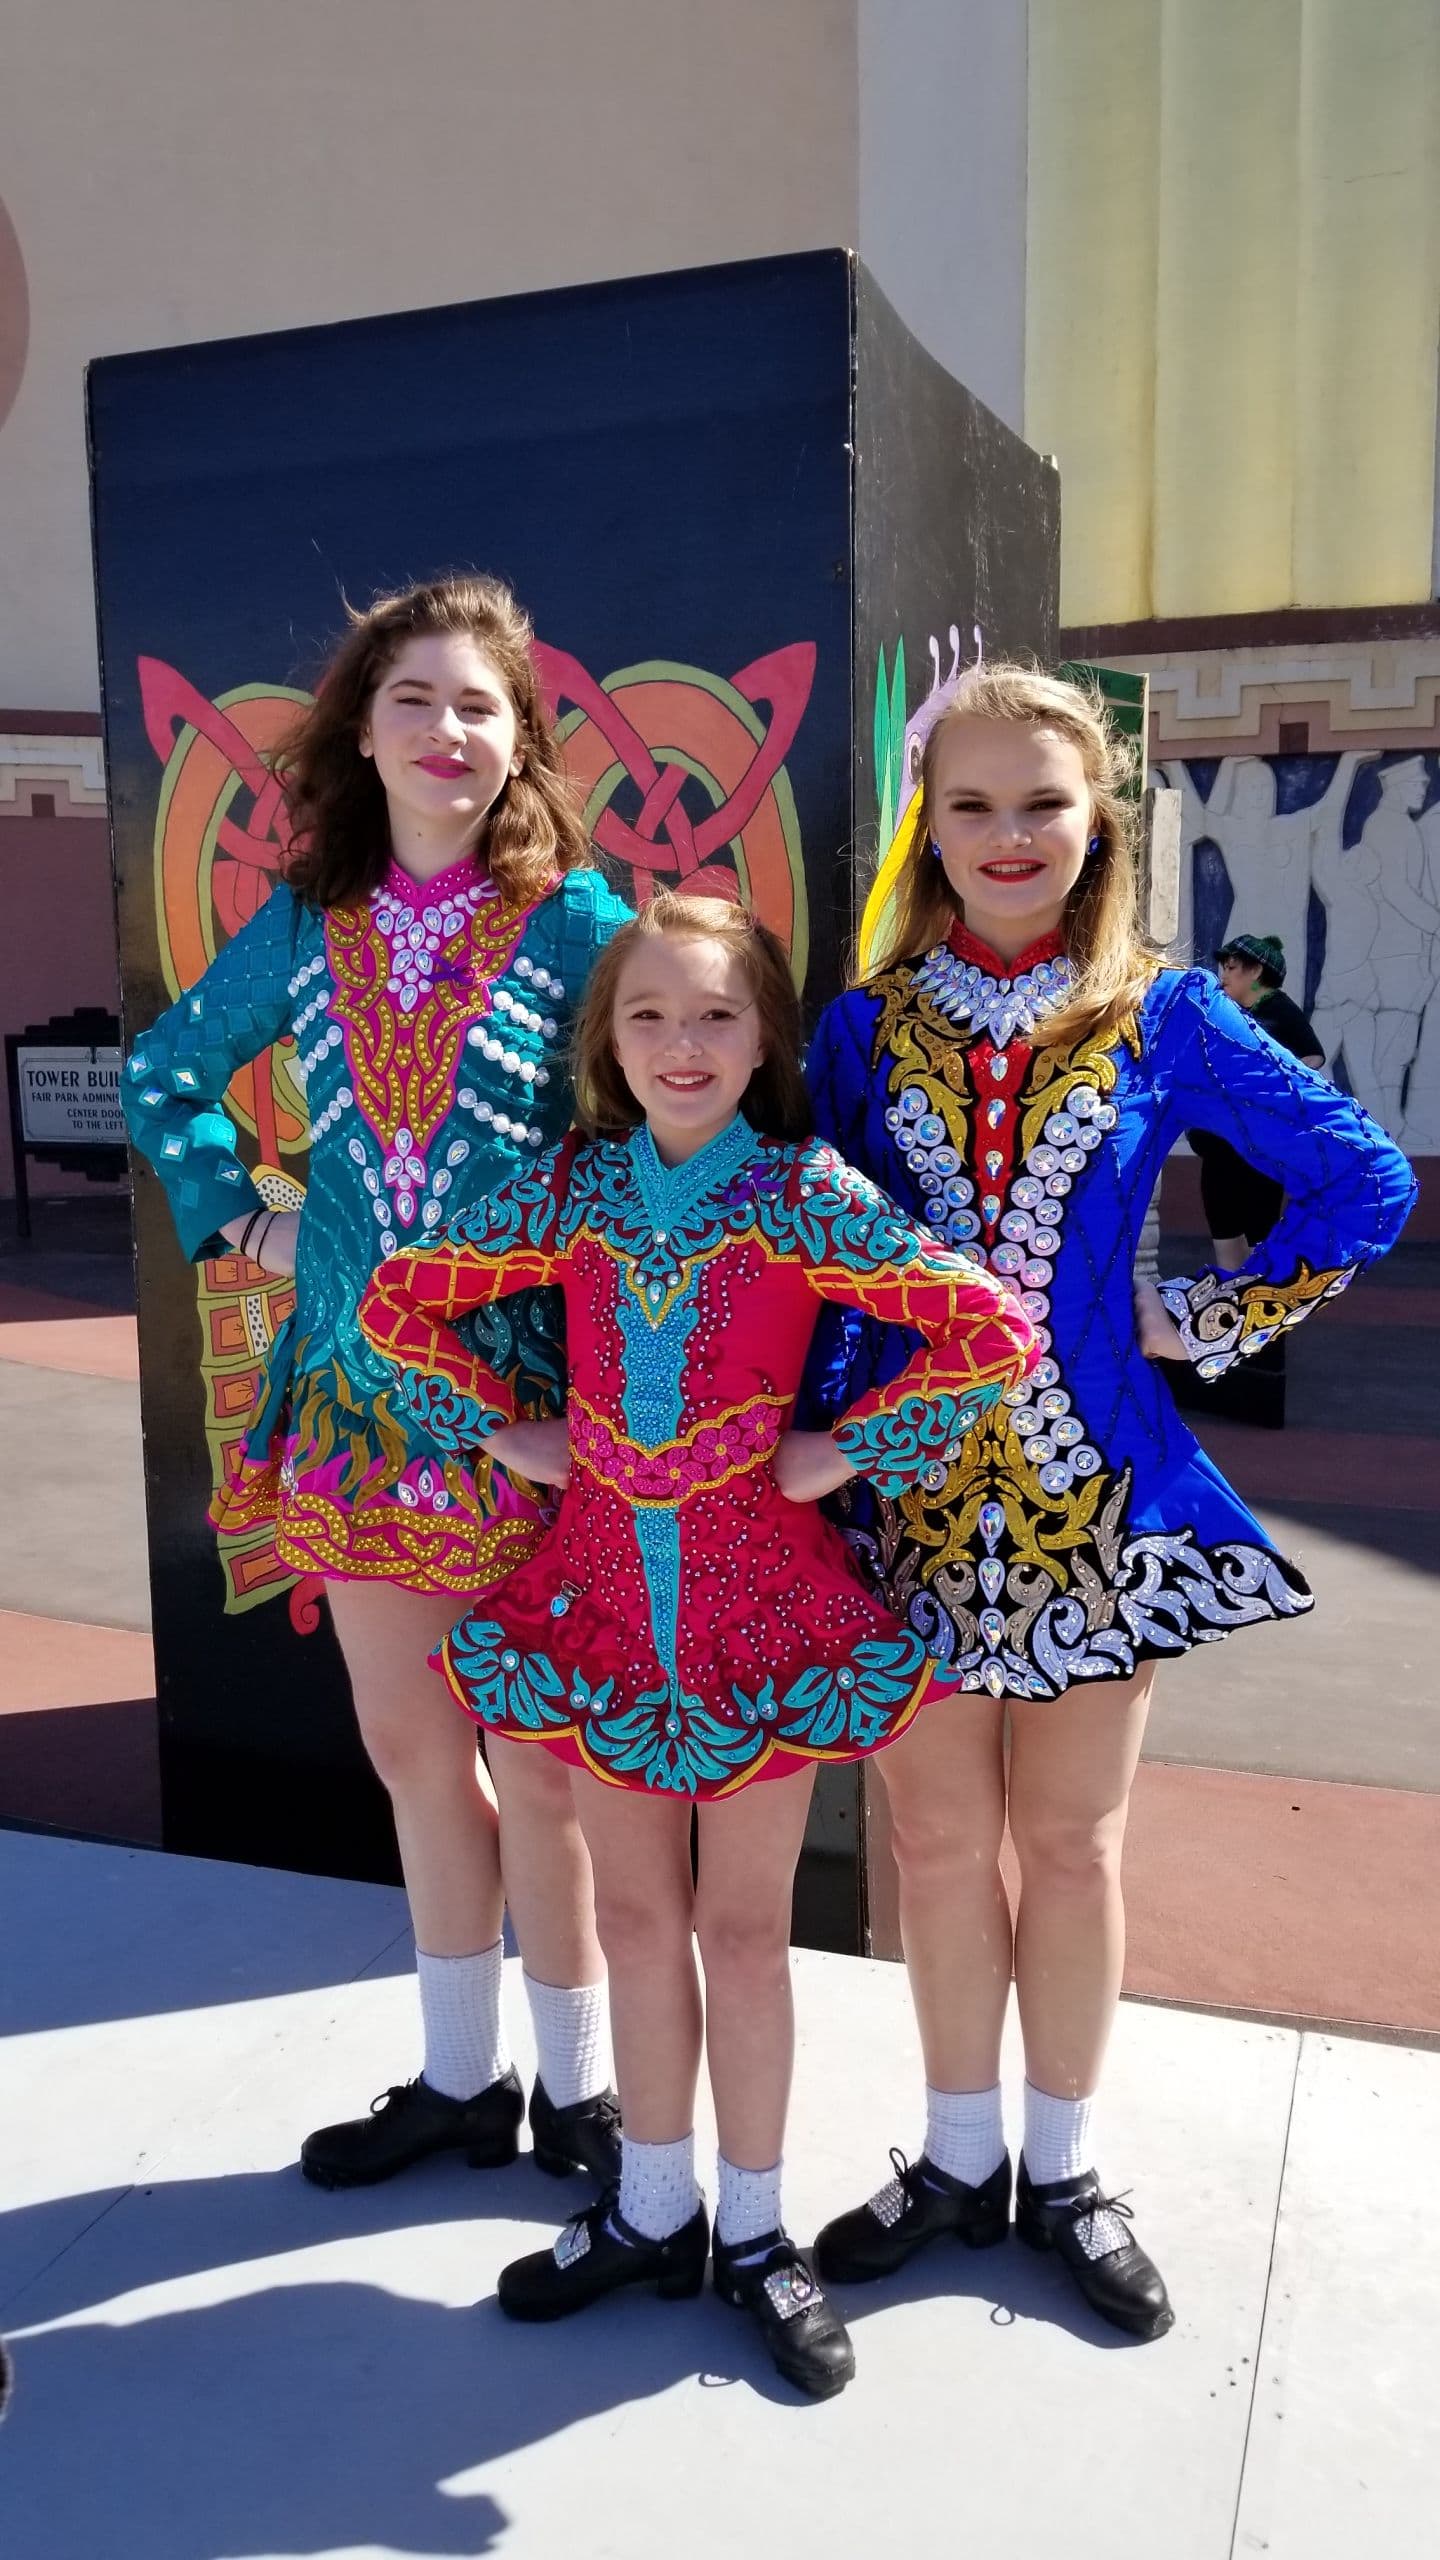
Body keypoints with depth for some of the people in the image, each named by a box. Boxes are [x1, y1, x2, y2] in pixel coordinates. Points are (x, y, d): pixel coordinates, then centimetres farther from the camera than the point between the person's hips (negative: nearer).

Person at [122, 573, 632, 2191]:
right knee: (411, 1750, 15)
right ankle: (460, 2078, 35)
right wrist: (241, 1221, 8)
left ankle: (577, 2090, 28)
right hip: (353, 1400, 4)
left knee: (535, 1764, 6)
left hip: (522, 1403, -4)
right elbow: (166, 1077, 19)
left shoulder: (578, 918, -5)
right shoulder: (304, 924, 6)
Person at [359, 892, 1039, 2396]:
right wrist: (506, 1435, 1)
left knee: (740, 1923, 10)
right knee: (633, 1915, 16)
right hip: (602, 1578, 3)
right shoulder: (569, 1191, -2)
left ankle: (752, 2231, 31)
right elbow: (398, 1302, 8)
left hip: (757, 1589, -3)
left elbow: (995, 1335, -18)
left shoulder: (804, 1192, -12)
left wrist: (846, 1456, -15)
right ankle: (650, 2211, 36)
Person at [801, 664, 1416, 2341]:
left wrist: (1203, 1322, -4)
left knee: (1072, 1844, 12)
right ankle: (957, 2157, 34)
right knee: (939, 1841, 12)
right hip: (914, 1491, 1)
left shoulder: (1163, 1021, -3)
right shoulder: (865, 1028, 1)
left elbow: (1364, 1184, 0)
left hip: (1092, 1493, -1)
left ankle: (1059, 2169, 33)